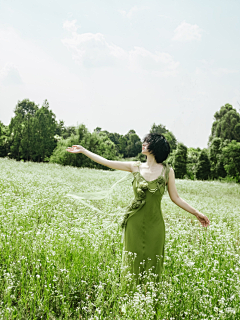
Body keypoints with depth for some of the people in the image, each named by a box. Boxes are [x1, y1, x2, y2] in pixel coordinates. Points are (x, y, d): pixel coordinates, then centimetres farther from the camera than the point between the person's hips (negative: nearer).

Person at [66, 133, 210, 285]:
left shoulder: (167, 171, -2)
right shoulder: (136, 167, 2)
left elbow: (175, 197, 4)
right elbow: (106, 162, 6)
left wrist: (197, 213, 0)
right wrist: (83, 150, 9)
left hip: (154, 223, -1)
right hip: (134, 222, 2)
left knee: (152, 263, 8)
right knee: (133, 263, 10)